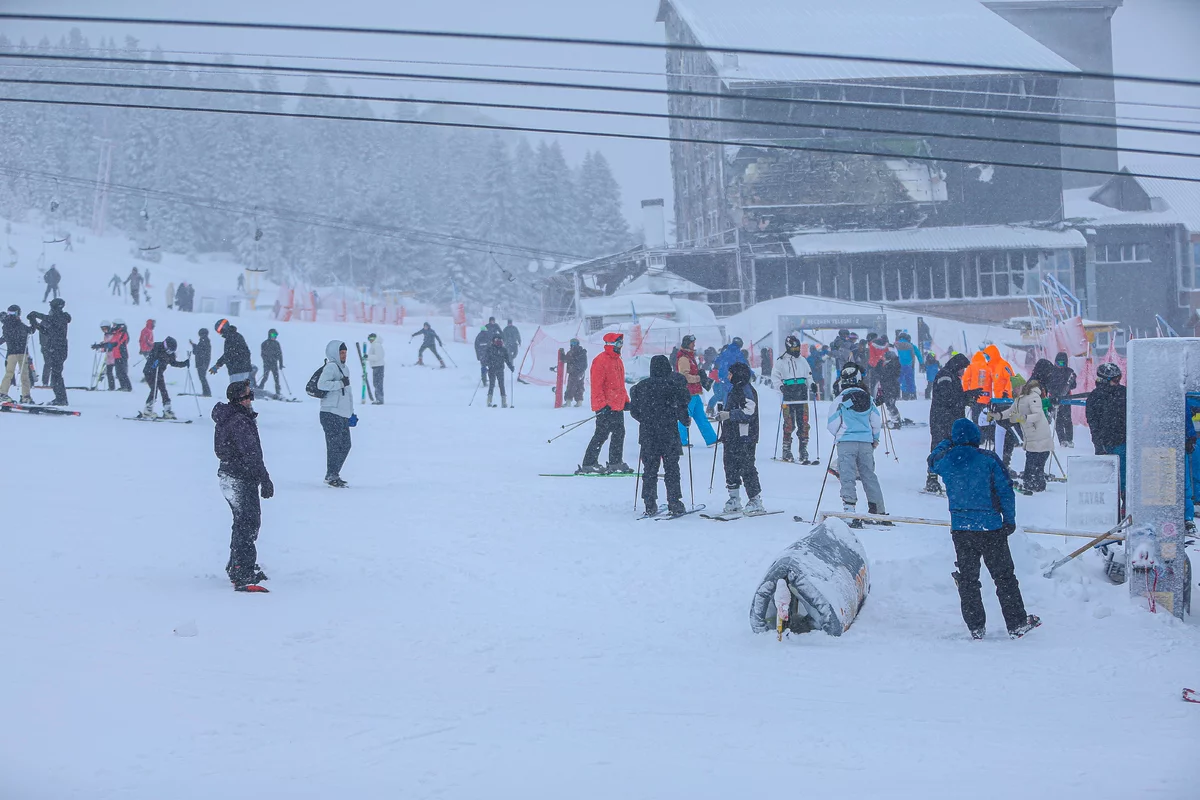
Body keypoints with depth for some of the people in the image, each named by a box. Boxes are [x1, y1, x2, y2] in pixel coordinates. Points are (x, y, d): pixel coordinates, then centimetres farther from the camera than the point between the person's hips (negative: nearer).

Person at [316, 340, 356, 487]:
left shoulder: (344, 369, 20)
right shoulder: (330, 367, -9)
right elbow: (321, 384, -25)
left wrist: (351, 412, 25)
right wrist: (341, 383, -20)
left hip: (343, 414, 9)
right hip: (331, 413, -9)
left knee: (345, 445, 12)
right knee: (335, 445, -7)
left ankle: (333, 475, 22)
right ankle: (332, 477, -1)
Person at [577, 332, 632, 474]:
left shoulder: (617, 360, 16)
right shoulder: (601, 361, -14)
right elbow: (596, 385, -18)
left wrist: (625, 400, 20)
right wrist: (602, 405, -21)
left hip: (618, 406, 9)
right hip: (606, 407, -9)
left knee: (619, 433, 14)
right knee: (602, 434, -8)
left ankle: (616, 463, 24)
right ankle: (588, 464, -4)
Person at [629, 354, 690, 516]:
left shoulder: (641, 386, 2)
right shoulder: (674, 384, -8)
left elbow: (633, 410, 6)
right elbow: (681, 406, -11)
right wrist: (685, 421, 7)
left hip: (647, 434, 3)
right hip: (669, 434, -3)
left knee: (649, 469, 8)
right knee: (671, 469, 5)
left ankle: (650, 506, 6)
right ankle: (674, 504, 4)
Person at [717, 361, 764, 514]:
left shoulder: (747, 390, -12)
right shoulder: (734, 389, 18)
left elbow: (749, 413, -22)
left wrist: (728, 414, -24)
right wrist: (723, 415, 15)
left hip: (744, 438, -10)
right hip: (732, 437, 10)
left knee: (747, 468, -8)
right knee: (730, 466, 9)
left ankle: (756, 501, -3)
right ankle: (734, 499, 16)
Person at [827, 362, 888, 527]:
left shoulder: (840, 399, -6)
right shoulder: (868, 399, 6)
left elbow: (833, 424, -4)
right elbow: (877, 423, 10)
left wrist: (837, 434, 17)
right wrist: (875, 438, 27)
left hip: (846, 442, -4)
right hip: (866, 443, 4)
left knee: (847, 477, -4)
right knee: (869, 476, 12)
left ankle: (850, 509, -15)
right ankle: (879, 511, 16)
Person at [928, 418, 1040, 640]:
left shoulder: (945, 460, -1)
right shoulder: (988, 459, -9)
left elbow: (932, 461, 25)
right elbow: (1005, 490, -7)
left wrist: (948, 443, 33)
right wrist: (1010, 519, 1)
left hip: (960, 530, 2)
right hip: (991, 528, -2)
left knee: (967, 579, 10)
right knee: (1004, 576, 7)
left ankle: (975, 628, 11)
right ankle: (1017, 624, 9)